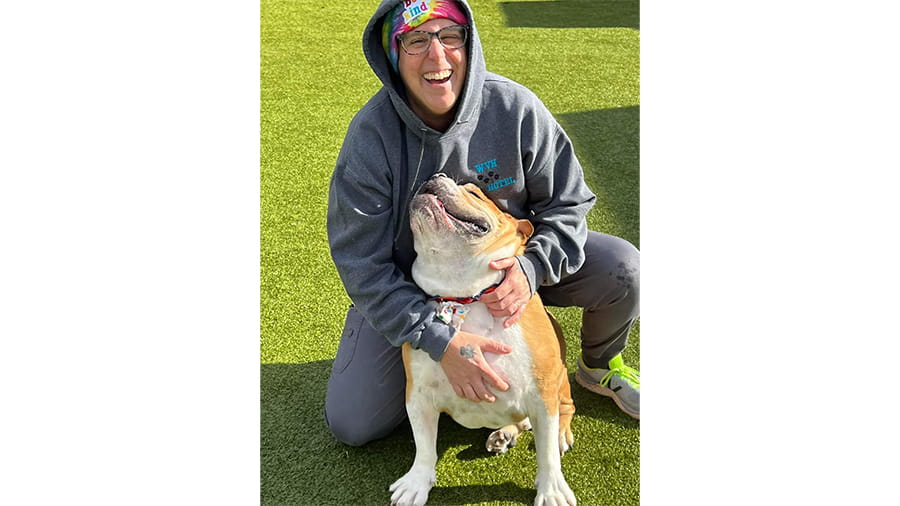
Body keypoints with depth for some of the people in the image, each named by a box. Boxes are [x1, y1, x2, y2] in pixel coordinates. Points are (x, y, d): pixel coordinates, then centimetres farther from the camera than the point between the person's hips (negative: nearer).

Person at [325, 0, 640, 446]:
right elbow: (363, 264, -24)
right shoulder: (371, 136, -24)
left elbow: (567, 204, -10)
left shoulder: (515, 108, -20)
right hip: (411, 283, -1)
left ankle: (599, 365, 14)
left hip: (509, 258, 1)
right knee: (351, 423, -8)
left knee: (621, 270, -20)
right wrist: (438, 340, -36)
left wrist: (532, 267, -32)